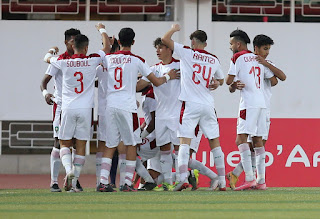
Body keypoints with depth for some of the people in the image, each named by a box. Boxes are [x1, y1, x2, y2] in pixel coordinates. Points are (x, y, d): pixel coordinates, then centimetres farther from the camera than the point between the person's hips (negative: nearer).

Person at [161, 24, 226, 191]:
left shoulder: (187, 53, -1)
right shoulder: (214, 60, 12)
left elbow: (165, 39, 0)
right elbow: (221, 80, 28)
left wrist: (174, 29, 17)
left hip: (190, 104, -4)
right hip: (208, 105, 4)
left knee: (184, 141, -8)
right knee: (215, 143, 8)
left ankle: (183, 179, -22)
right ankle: (222, 182, 9)